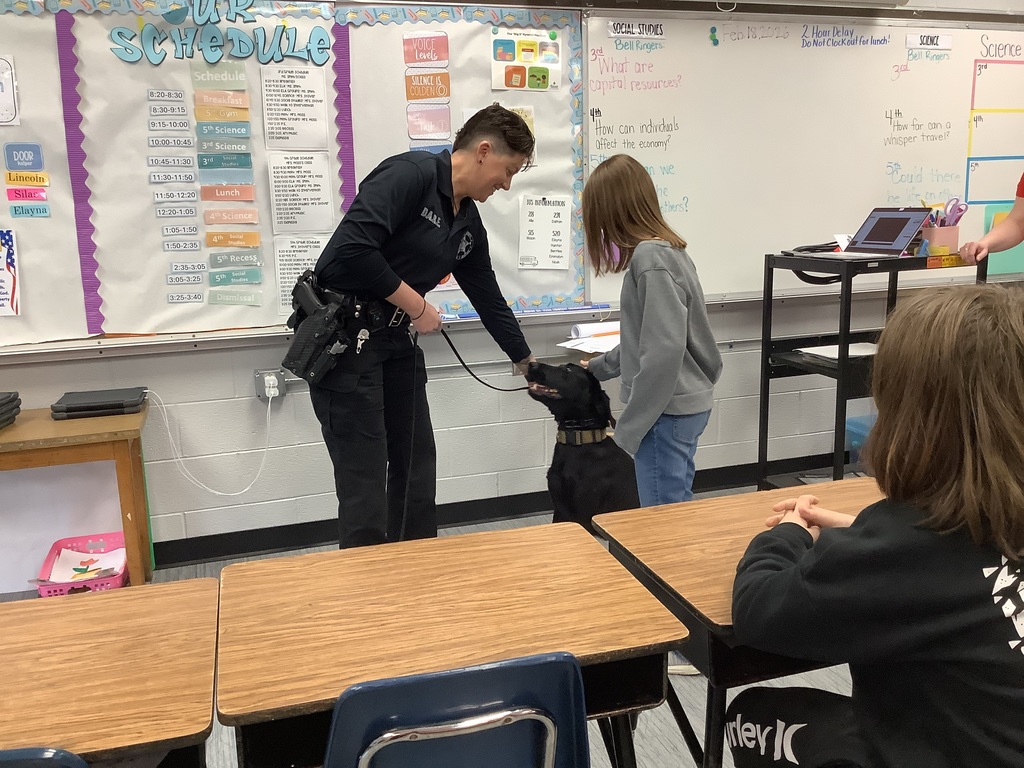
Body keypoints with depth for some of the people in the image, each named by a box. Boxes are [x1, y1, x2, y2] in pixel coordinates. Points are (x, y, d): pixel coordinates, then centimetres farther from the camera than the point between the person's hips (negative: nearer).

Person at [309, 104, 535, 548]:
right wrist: (417, 306, -15)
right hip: (343, 336, -9)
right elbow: (352, 249, -27)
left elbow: (488, 296, 21)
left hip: (398, 339, 9)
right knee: (366, 482, -4)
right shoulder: (410, 174, -16)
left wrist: (528, 364, 27)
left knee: (418, 470, 14)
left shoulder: (469, 223, 11)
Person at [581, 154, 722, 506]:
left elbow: (664, 351, -23)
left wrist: (629, 427, -17)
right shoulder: (667, 249, 10)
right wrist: (598, 367, 29)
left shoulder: (650, 257, -18)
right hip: (685, 404, 9)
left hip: (666, 410, -9)